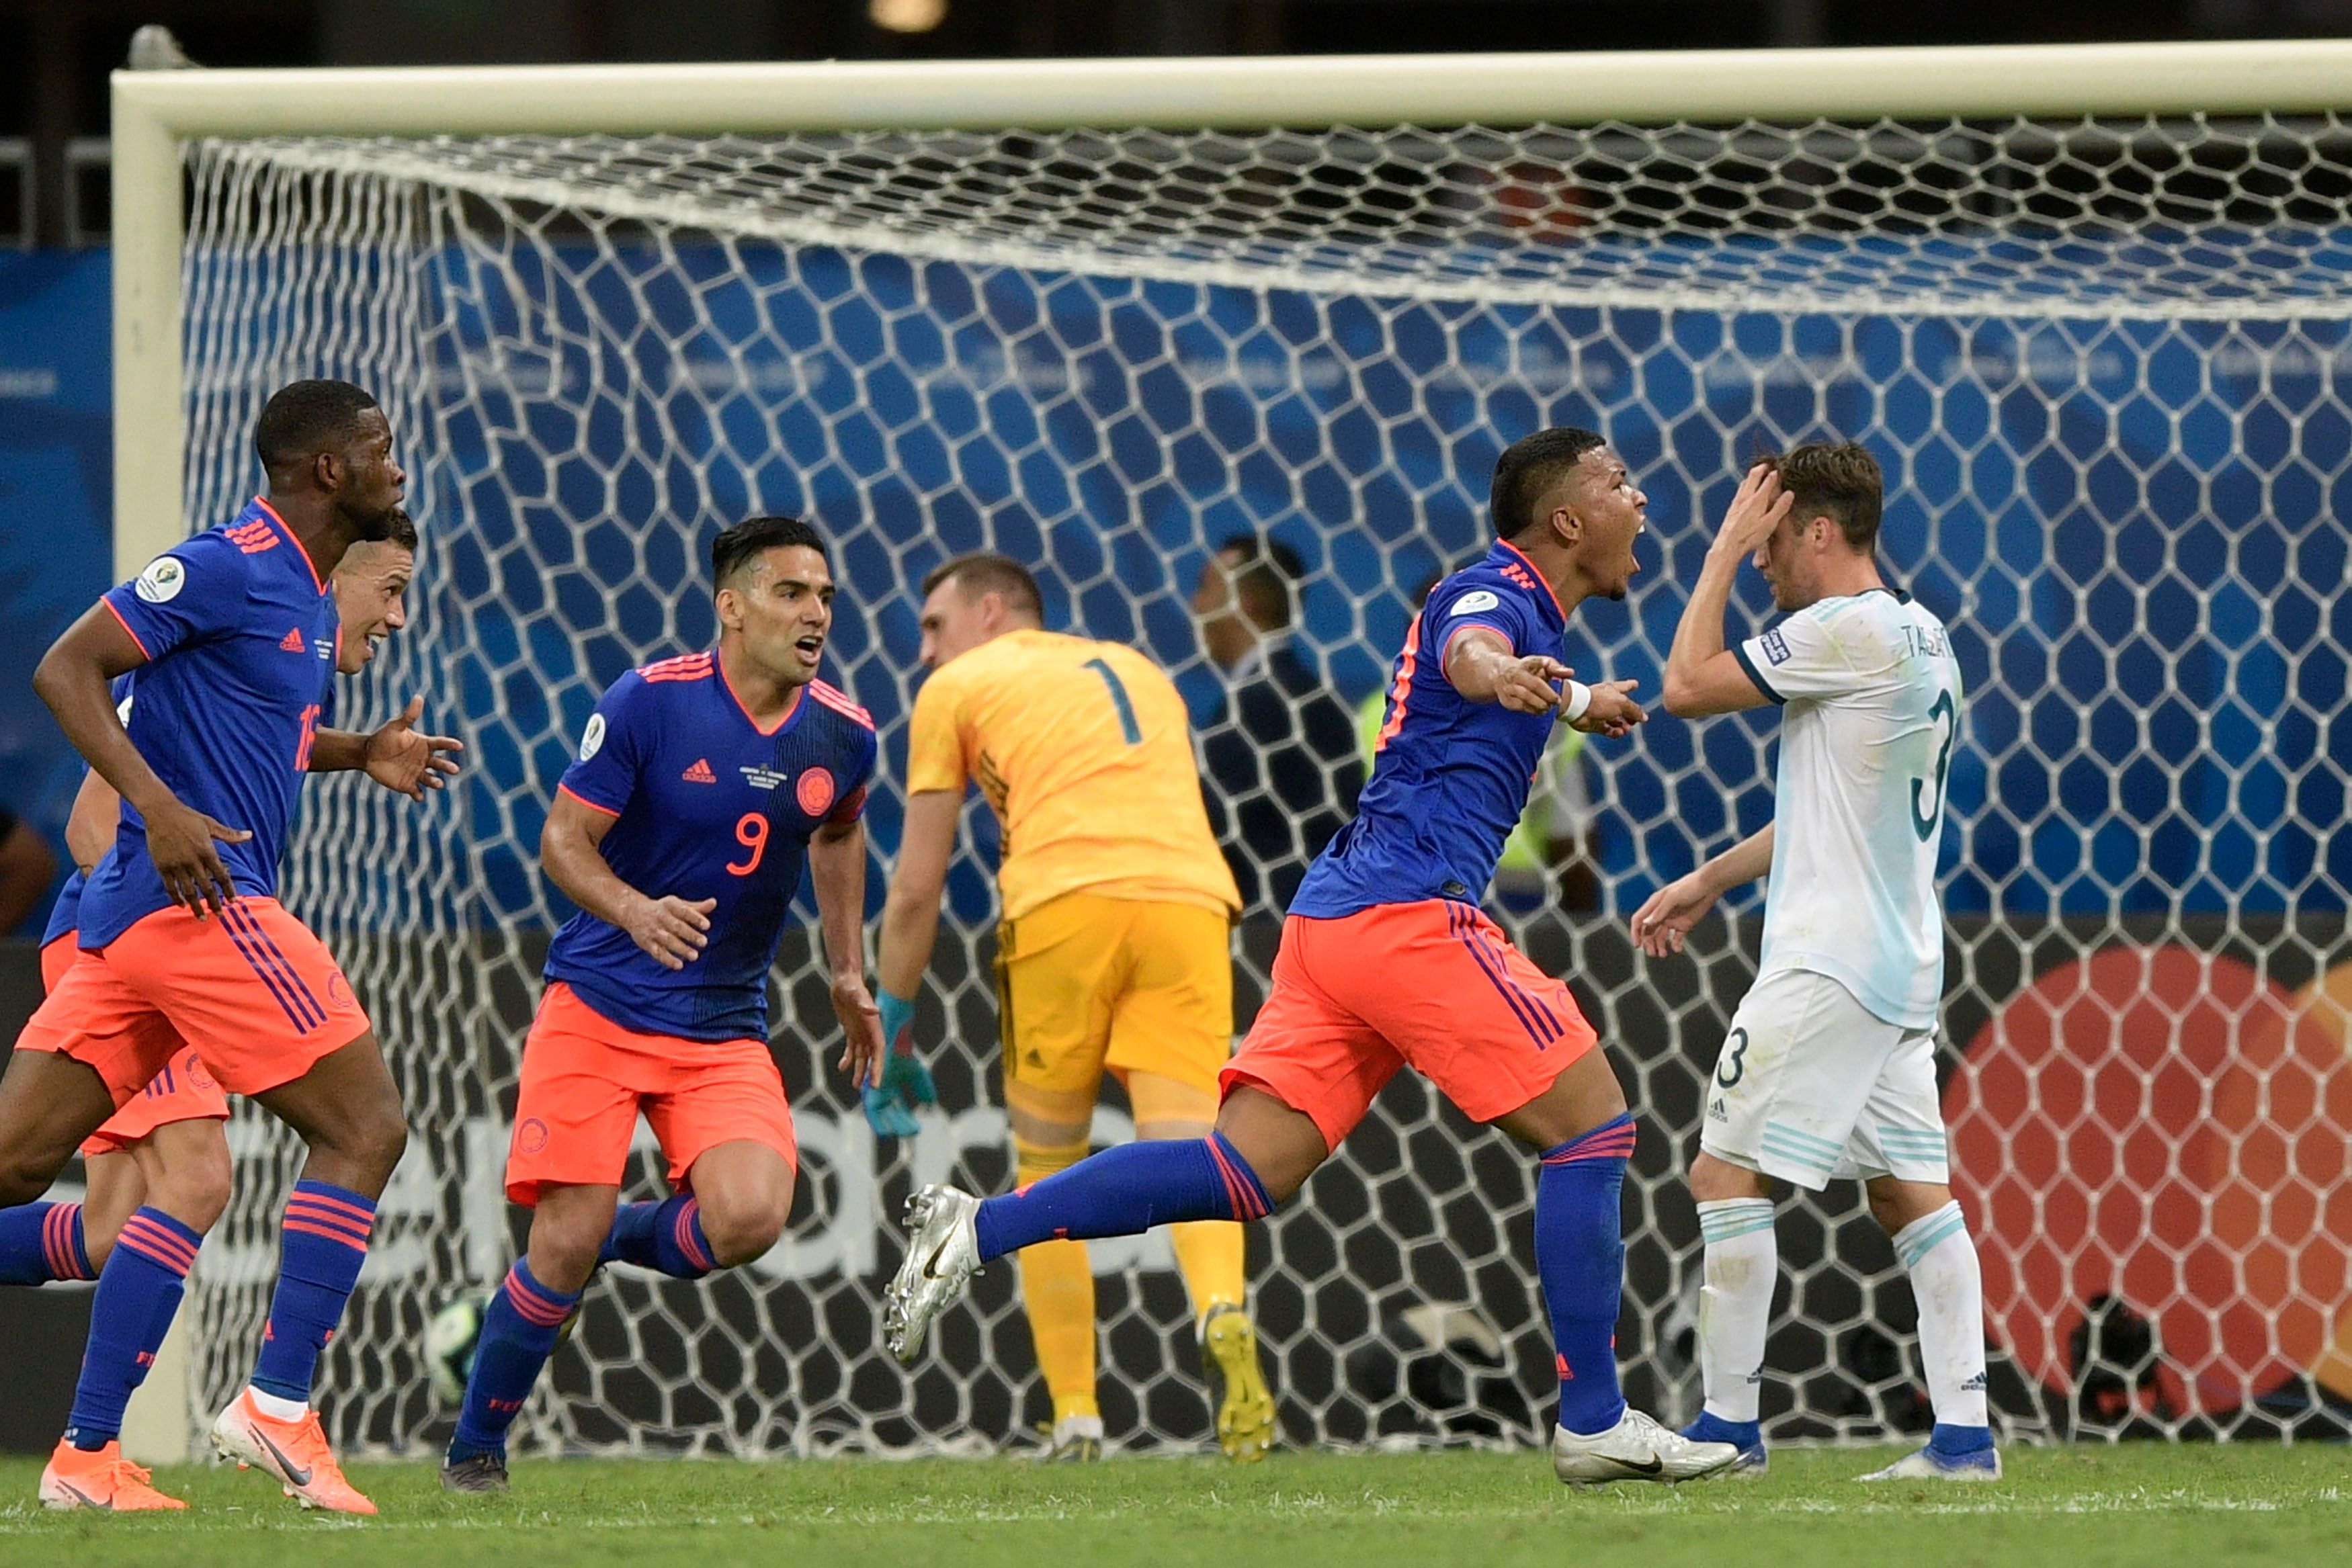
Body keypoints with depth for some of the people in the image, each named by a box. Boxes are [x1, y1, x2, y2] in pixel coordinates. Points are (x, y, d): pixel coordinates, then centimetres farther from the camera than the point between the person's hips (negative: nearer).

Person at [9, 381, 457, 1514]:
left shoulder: (304, 590, 18)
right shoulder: (228, 567, -10)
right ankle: (278, 1407, -5)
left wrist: (362, 754, 16)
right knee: (364, 1128, -5)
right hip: (197, 901, -10)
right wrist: (161, 808, -23)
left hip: (138, 910, 10)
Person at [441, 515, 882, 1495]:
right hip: (598, 1008, -3)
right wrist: (635, 911, -27)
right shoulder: (650, 701, -12)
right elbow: (562, 841, -8)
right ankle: (473, 1451, 10)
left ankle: (620, 1242, 12)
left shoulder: (843, 737, 2)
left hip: (726, 1029, 3)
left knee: (749, 1219, -22)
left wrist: (848, 973, 25)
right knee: (565, 1245, -12)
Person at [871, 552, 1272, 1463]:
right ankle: (1223, 1313, -38)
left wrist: (890, 1028, 23)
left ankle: (1075, 1419, 6)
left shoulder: (958, 688, 18)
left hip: (1067, 902, -3)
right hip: (1190, 899, 3)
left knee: (1046, 1169, 11)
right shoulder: (1137, 671, 32)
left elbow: (917, 888, 14)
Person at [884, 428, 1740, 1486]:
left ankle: (978, 1229, -10)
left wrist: (1575, 705, 66)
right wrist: (1502, 673, -55)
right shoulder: (1496, 595, -7)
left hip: (1333, 917, 9)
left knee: (1247, 1171, -1)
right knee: (1593, 1126, -3)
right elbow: (1465, 649, -33)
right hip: (1408, 912, -9)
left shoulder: (1507, 601, 22)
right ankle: (1593, 1422, -2)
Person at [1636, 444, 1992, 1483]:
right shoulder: (1920, 637, 16)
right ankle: (1964, 1434, 1)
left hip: (1830, 960, -10)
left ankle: (1729, 1423, -5)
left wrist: (1726, 546, -3)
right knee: (1910, 1191, 7)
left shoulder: (1849, 630, -14)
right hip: (1902, 964, 10)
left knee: (1727, 1172, -6)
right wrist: (1709, 883, 26)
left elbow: (1688, 685, -12)